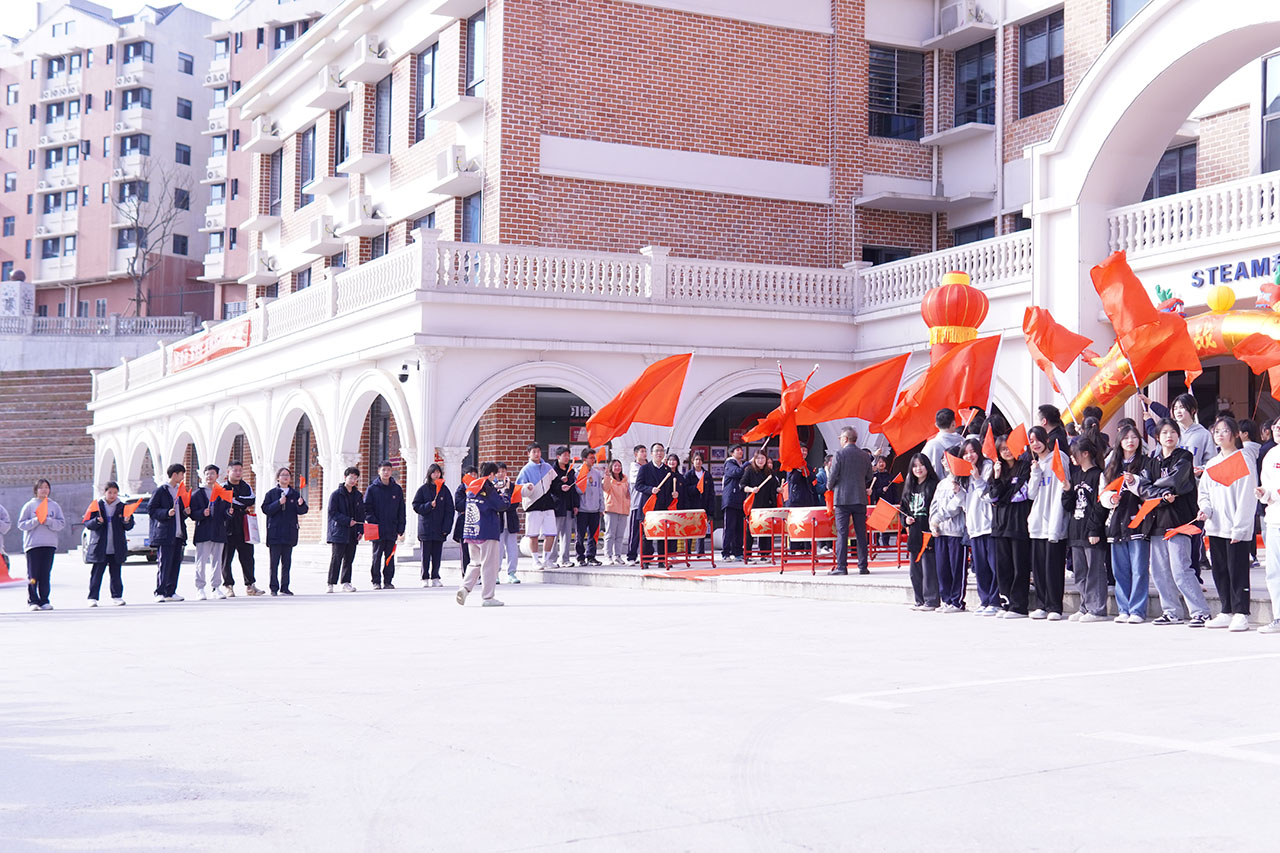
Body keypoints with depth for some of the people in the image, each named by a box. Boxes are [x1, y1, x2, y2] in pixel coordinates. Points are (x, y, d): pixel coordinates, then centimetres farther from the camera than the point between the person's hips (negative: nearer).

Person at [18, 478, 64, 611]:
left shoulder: (54, 506, 10)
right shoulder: (29, 505, 5)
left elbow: (62, 523, 4)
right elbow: (21, 524, 1)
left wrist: (48, 521, -12)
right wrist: (35, 521, -14)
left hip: (50, 544, 2)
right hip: (32, 544, -2)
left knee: (46, 574, 2)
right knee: (33, 574, -4)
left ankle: (44, 600, 6)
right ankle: (32, 601, 2)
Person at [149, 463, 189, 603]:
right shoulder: (160, 491, -5)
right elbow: (151, 510, -7)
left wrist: (186, 512, 8)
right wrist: (166, 513, -19)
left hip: (178, 534, 7)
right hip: (165, 534, -7)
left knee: (176, 564, 7)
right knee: (164, 564, -9)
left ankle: (170, 592, 12)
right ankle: (159, 593, -4)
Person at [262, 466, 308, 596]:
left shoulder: (295, 494, 11)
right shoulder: (271, 494, 5)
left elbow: (303, 511, 4)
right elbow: (265, 509, -6)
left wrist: (301, 504, -18)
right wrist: (278, 503, -17)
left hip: (289, 532, 3)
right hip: (275, 532, -3)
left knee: (287, 562, 4)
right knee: (274, 562, -2)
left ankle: (284, 588, 9)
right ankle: (274, 588, 3)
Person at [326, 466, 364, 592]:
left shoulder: (358, 496, 14)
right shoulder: (336, 494, -3)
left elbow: (361, 514, 17)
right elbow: (332, 512, -9)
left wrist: (360, 530, 6)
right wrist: (347, 521, -16)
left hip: (352, 534, 5)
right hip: (338, 532, -5)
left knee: (349, 559, 7)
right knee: (336, 558, -6)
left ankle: (346, 583, 14)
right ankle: (331, 583, -2)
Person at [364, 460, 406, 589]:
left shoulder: (397, 489, 10)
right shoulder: (372, 489, 2)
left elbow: (401, 511, 11)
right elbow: (367, 508, -1)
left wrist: (400, 529, 4)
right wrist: (373, 523, -12)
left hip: (392, 530, 3)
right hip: (377, 530, -3)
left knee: (390, 556, 5)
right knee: (377, 556, -1)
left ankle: (388, 581, 11)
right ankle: (376, 581, 5)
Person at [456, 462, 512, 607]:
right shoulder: (489, 491, -12)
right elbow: (503, 506, -10)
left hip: (470, 533, 7)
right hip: (487, 533, -7)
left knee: (476, 563, 17)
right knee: (489, 564, 0)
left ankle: (464, 587, -3)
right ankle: (488, 597, 2)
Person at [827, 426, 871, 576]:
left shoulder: (840, 454, -8)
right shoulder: (865, 455, 7)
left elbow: (833, 476, -10)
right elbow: (869, 477, 13)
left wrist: (830, 486, 10)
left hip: (843, 497, -4)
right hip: (860, 498, 4)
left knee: (842, 533, -2)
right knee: (861, 533, 7)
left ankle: (841, 566, -4)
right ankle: (863, 566, 8)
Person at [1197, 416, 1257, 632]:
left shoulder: (1244, 460, -4)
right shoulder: (1211, 464, 17)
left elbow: (1247, 497, -9)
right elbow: (1204, 492, 20)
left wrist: (1239, 527, -15)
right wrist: (1205, 509, -3)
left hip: (1237, 528, -7)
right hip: (1215, 527, 7)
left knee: (1237, 569, -5)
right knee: (1219, 570, 9)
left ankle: (1241, 614, 0)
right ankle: (1227, 612, 16)